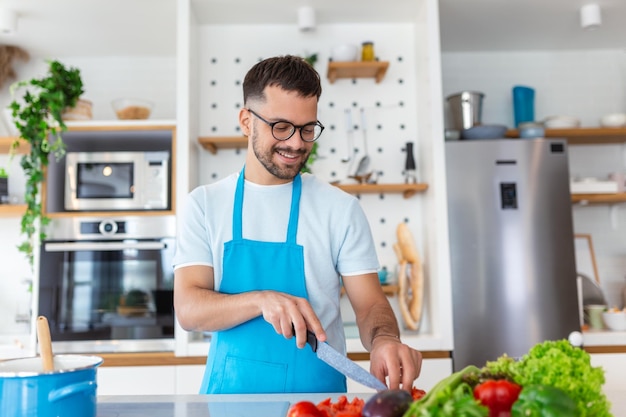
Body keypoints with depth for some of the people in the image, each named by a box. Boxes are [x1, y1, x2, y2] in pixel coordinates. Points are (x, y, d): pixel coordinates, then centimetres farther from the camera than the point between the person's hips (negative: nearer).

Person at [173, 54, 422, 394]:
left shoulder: (341, 208, 1)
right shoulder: (204, 204, 2)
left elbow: (369, 303, 1)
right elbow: (188, 310, -5)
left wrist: (383, 340, -20)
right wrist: (262, 300, -22)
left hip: (319, 393, 1)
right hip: (230, 391, 0)